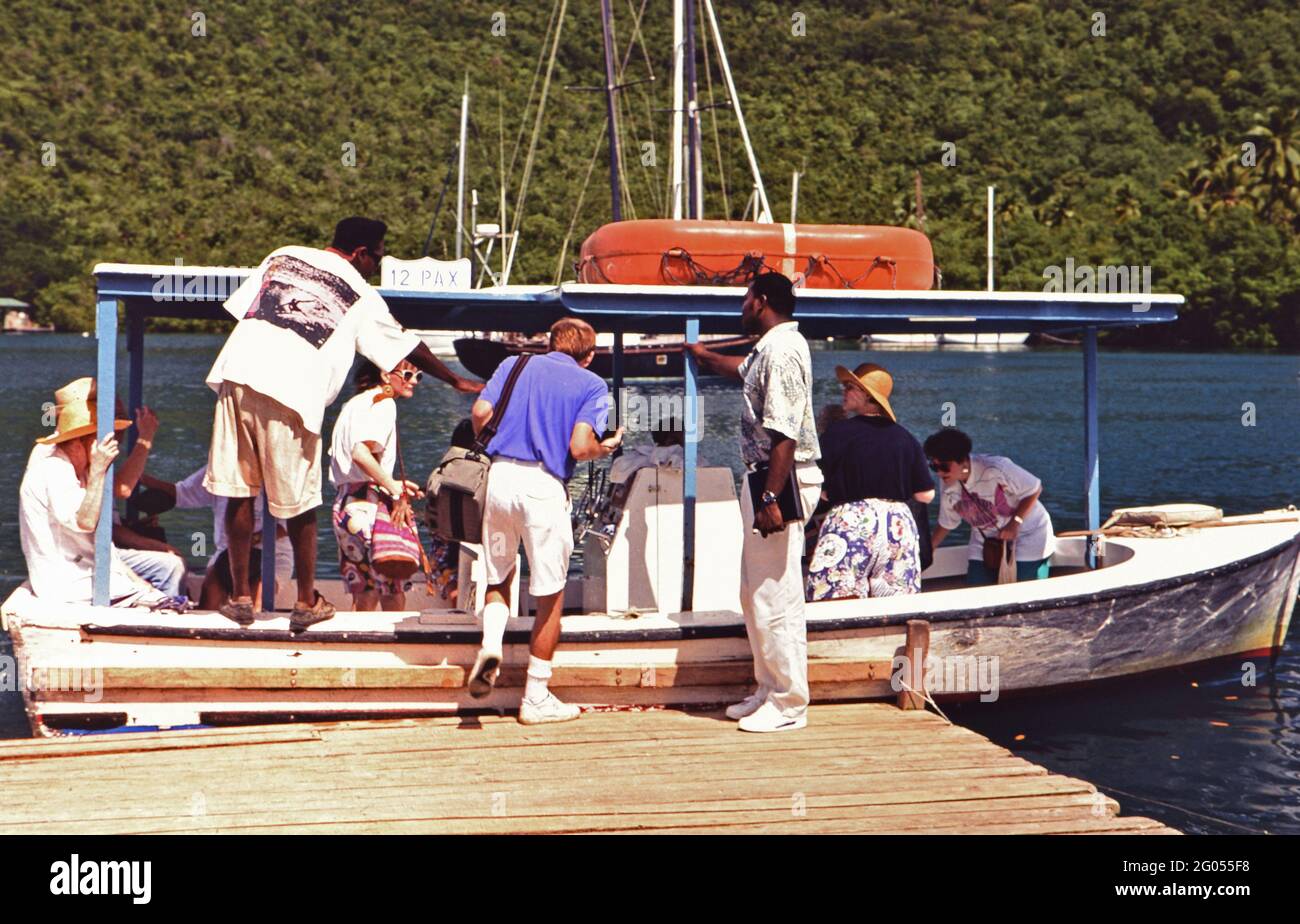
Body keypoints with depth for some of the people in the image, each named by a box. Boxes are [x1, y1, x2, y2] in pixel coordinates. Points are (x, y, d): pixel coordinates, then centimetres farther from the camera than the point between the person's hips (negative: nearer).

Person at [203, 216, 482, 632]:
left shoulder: (284, 256, 20)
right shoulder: (360, 297, 12)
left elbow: (240, 306, 19)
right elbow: (407, 348, 21)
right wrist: (458, 382, 34)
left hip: (238, 372, 3)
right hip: (292, 392, -3)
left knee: (239, 492, 9)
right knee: (299, 503, 10)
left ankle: (240, 597, 13)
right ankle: (307, 601, 19)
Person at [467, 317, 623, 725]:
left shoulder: (515, 364, 14)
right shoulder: (592, 385, 5)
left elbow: (479, 414, 2)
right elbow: (579, 448, -9)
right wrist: (606, 448, 12)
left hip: (500, 475, 3)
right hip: (545, 486, -3)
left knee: (498, 578, 22)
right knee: (550, 595, 9)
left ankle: (490, 644, -6)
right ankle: (536, 697, 12)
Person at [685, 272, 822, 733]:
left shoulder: (782, 351, -17)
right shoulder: (770, 348, 16)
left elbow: (784, 434, -25)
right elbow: (743, 369, 43)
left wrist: (771, 497, -29)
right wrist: (702, 355, 60)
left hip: (782, 479, -11)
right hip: (764, 475, 11)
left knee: (775, 594, -8)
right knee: (756, 591, 16)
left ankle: (788, 704, -4)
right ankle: (769, 690, 23)